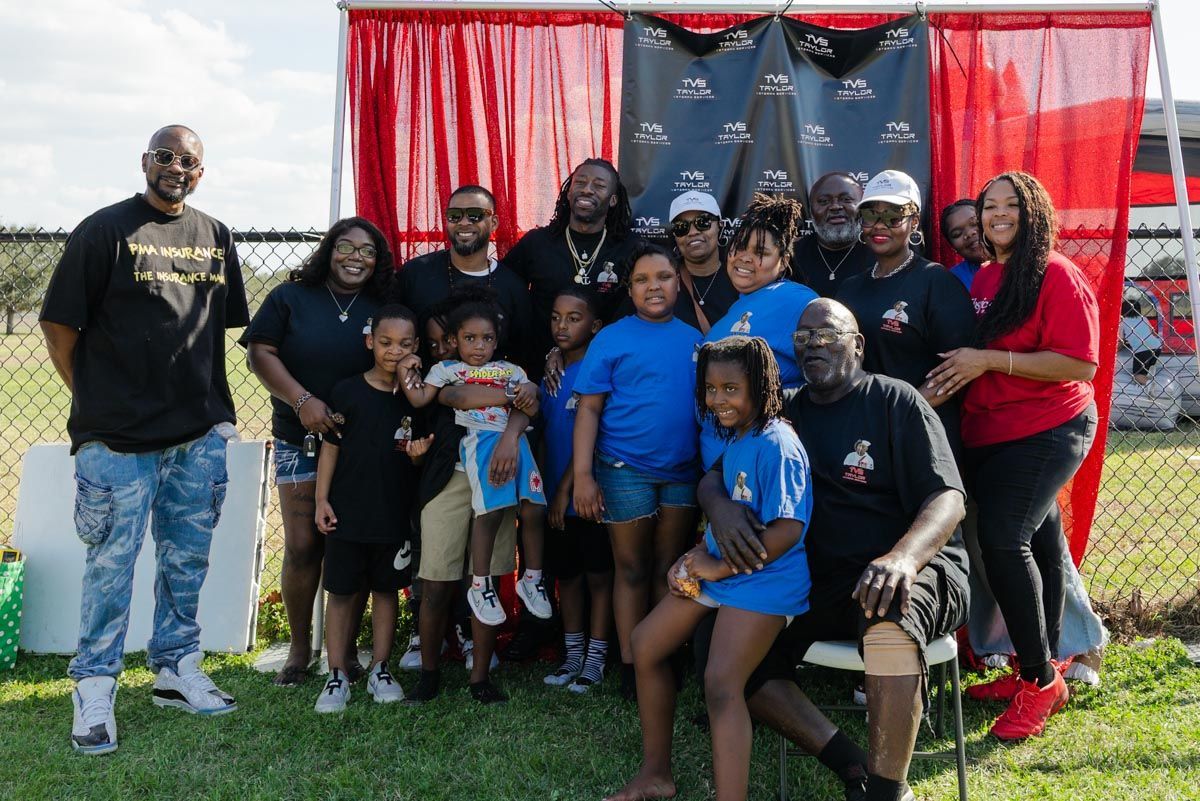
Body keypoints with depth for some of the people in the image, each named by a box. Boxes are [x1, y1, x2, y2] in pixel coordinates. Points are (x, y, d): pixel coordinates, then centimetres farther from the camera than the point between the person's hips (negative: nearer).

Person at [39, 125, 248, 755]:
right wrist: (96, 399, -2)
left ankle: (176, 670, 27)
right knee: (112, 564, 1)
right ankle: (94, 690, 13)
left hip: (200, 434, 5)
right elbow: (59, 326, -3)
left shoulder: (215, 239, 11)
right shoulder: (105, 230, -4)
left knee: (187, 561, 13)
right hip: (119, 439, -5)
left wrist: (204, 394, 13)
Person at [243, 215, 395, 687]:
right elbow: (260, 353, -4)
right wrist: (302, 401, -16)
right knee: (302, 547, -2)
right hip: (301, 441, -1)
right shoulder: (291, 298, 3)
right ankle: (299, 647, 13)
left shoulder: (385, 309, 8)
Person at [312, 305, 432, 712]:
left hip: (394, 514, 2)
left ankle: (380, 671, 21)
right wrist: (321, 499, -3)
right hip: (347, 511, -2)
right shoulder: (347, 391, -2)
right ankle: (337, 676, 11)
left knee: (387, 589, 10)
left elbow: (418, 457, 11)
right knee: (341, 591, 3)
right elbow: (330, 447, 1)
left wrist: (418, 454, -13)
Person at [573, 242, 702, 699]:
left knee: (669, 570, 10)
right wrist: (583, 475, -13)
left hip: (683, 471, 3)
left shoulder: (695, 340, 7)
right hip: (625, 469, -3)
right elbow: (589, 408, -6)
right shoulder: (611, 339, -4)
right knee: (632, 570, 6)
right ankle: (630, 664, 16)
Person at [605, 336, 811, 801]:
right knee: (645, 643, 14)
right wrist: (697, 557, 3)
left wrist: (720, 569, -17)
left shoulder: (775, 445, -18)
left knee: (721, 686, -22)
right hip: (715, 570, 10)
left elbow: (788, 530, -23)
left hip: (763, 580, -10)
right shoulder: (732, 439, 10)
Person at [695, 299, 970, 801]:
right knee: (718, 644, -13)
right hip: (821, 585, 5)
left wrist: (904, 557, -33)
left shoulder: (895, 401, -1)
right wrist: (720, 505, -17)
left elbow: (948, 498, -11)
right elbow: (712, 477, 10)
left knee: (888, 612, -40)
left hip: (918, 569, -5)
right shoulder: (785, 411, 14)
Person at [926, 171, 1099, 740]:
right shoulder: (982, 278, 11)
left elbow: (1080, 365, -19)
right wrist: (960, 368, 7)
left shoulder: (1057, 275, -12)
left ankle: (1040, 680, -4)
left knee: (1003, 539, -17)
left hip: (1047, 431, -7)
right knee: (1036, 544, 13)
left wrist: (989, 360, -21)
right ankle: (1035, 672, 23)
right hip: (990, 435, 7)